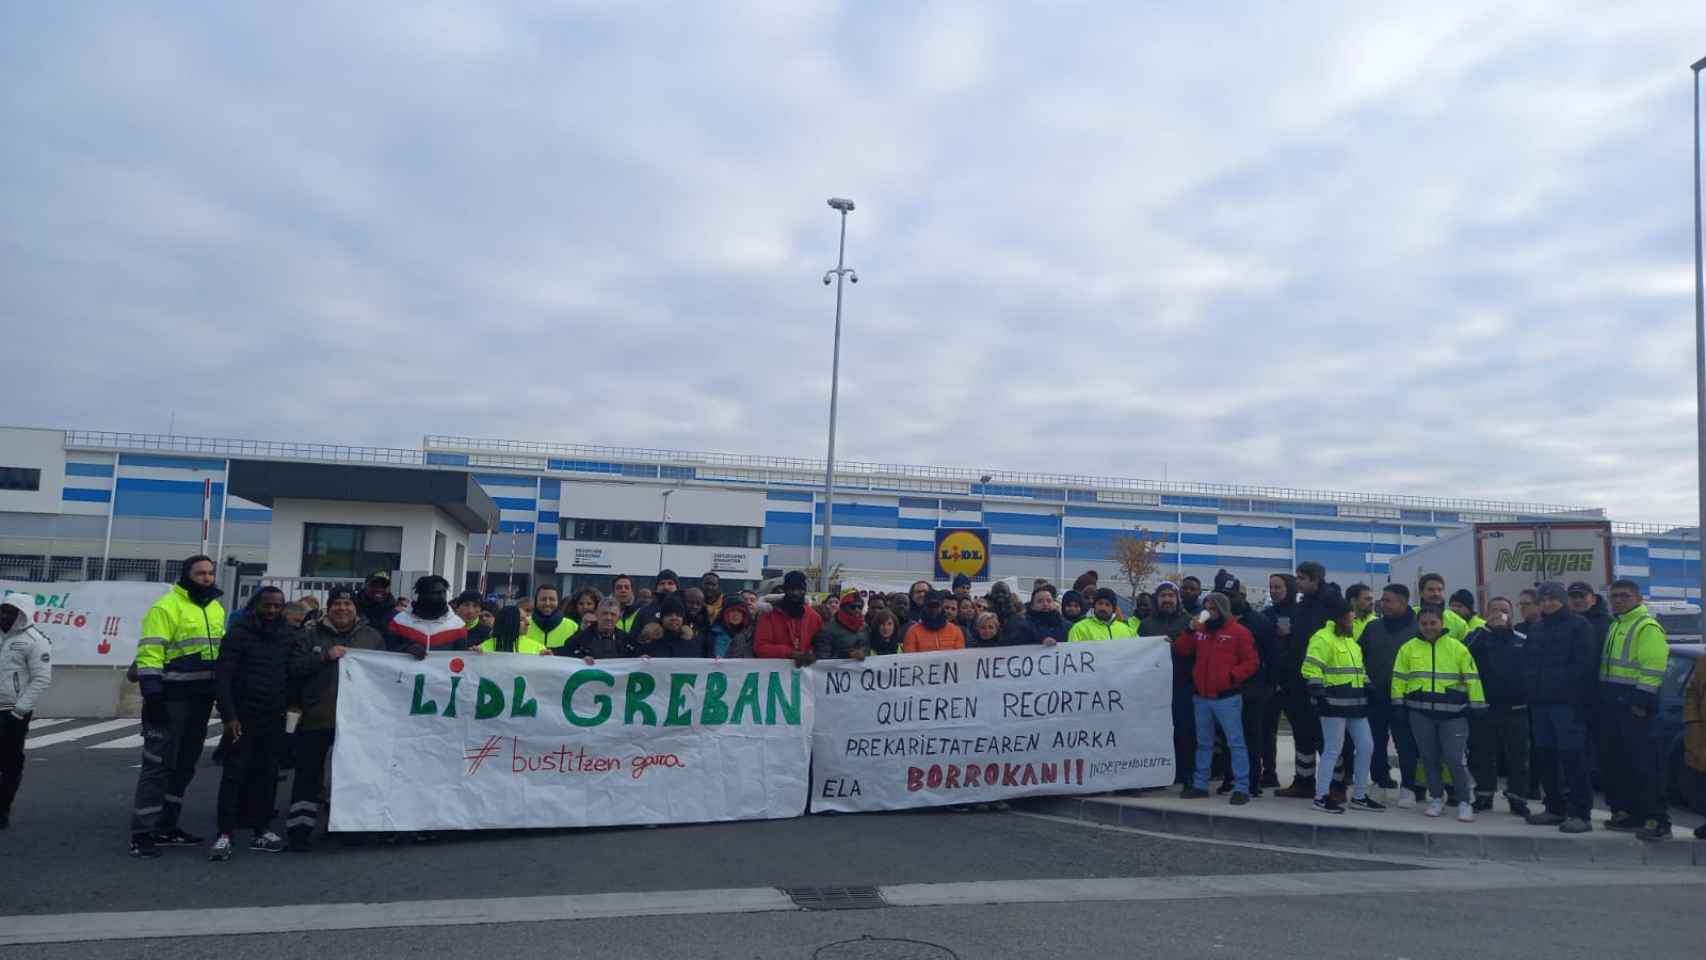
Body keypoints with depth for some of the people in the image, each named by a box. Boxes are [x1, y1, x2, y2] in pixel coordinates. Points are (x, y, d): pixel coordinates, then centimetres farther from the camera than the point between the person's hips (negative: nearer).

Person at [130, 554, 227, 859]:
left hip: (201, 700, 8)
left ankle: (166, 827, 24)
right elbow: (149, 654, -16)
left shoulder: (217, 609, 14)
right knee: (158, 765, -5)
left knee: (185, 766, 14)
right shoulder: (166, 607, -11)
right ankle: (142, 834, 0)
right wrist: (152, 694, -23)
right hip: (171, 700, -8)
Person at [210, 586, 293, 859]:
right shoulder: (239, 633, -5)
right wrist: (229, 716, -15)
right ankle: (225, 835, 0)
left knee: (267, 775, 8)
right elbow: (223, 677, -9)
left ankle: (262, 831, 15)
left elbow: (295, 673, 11)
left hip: (275, 720, 4)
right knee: (235, 774, -3)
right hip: (243, 719, -4)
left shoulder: (288, 634, 6)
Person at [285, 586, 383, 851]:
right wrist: (325, 656, -16)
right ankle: (300, 828, 10)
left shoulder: (372, 636, 9)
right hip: (317, 717, -2)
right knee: (308, 773, 2)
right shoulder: (310, 635, 4)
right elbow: (294, 668, -7)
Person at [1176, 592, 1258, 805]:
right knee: (1203, 743, 14)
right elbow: (1181, 650, 8)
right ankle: (1199, 784, 22)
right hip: (1201, 697, 6)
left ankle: (1241, 788, -1)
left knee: (1236, 743, -4)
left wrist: (1232, 676, -18)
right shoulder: (1200, 630, 12)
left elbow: (1252, 662, -6)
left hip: (1227, 698, -6)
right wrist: (1191, 630, -5)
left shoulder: (1238, 632, -4)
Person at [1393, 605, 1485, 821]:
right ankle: (1436, 798, 21)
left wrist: (1477, 707, -1)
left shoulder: (1457, 647, 0)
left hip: (1452, 712, -2)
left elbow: (1472, 678, 1)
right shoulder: (1408, 648, 4)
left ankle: (1464, 802, 9)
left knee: (1455, 759, -4)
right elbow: (1399, 679, 9)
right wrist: (1398, 706, 6)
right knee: (1429, 758, 9)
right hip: (1420, 712, 2)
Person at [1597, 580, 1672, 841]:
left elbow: (1653, 669, -17)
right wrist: (1601, 702, 18)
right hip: (1611, 706, 9)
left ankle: (1657, 821, -6)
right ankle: (1625, 812, 21)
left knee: (1645, 766, -8)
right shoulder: (1614, 627, 19)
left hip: (1635, 708, -9)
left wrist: (1642, 702, -21)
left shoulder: (1648, 627, -9)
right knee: (1614, 764, 12)